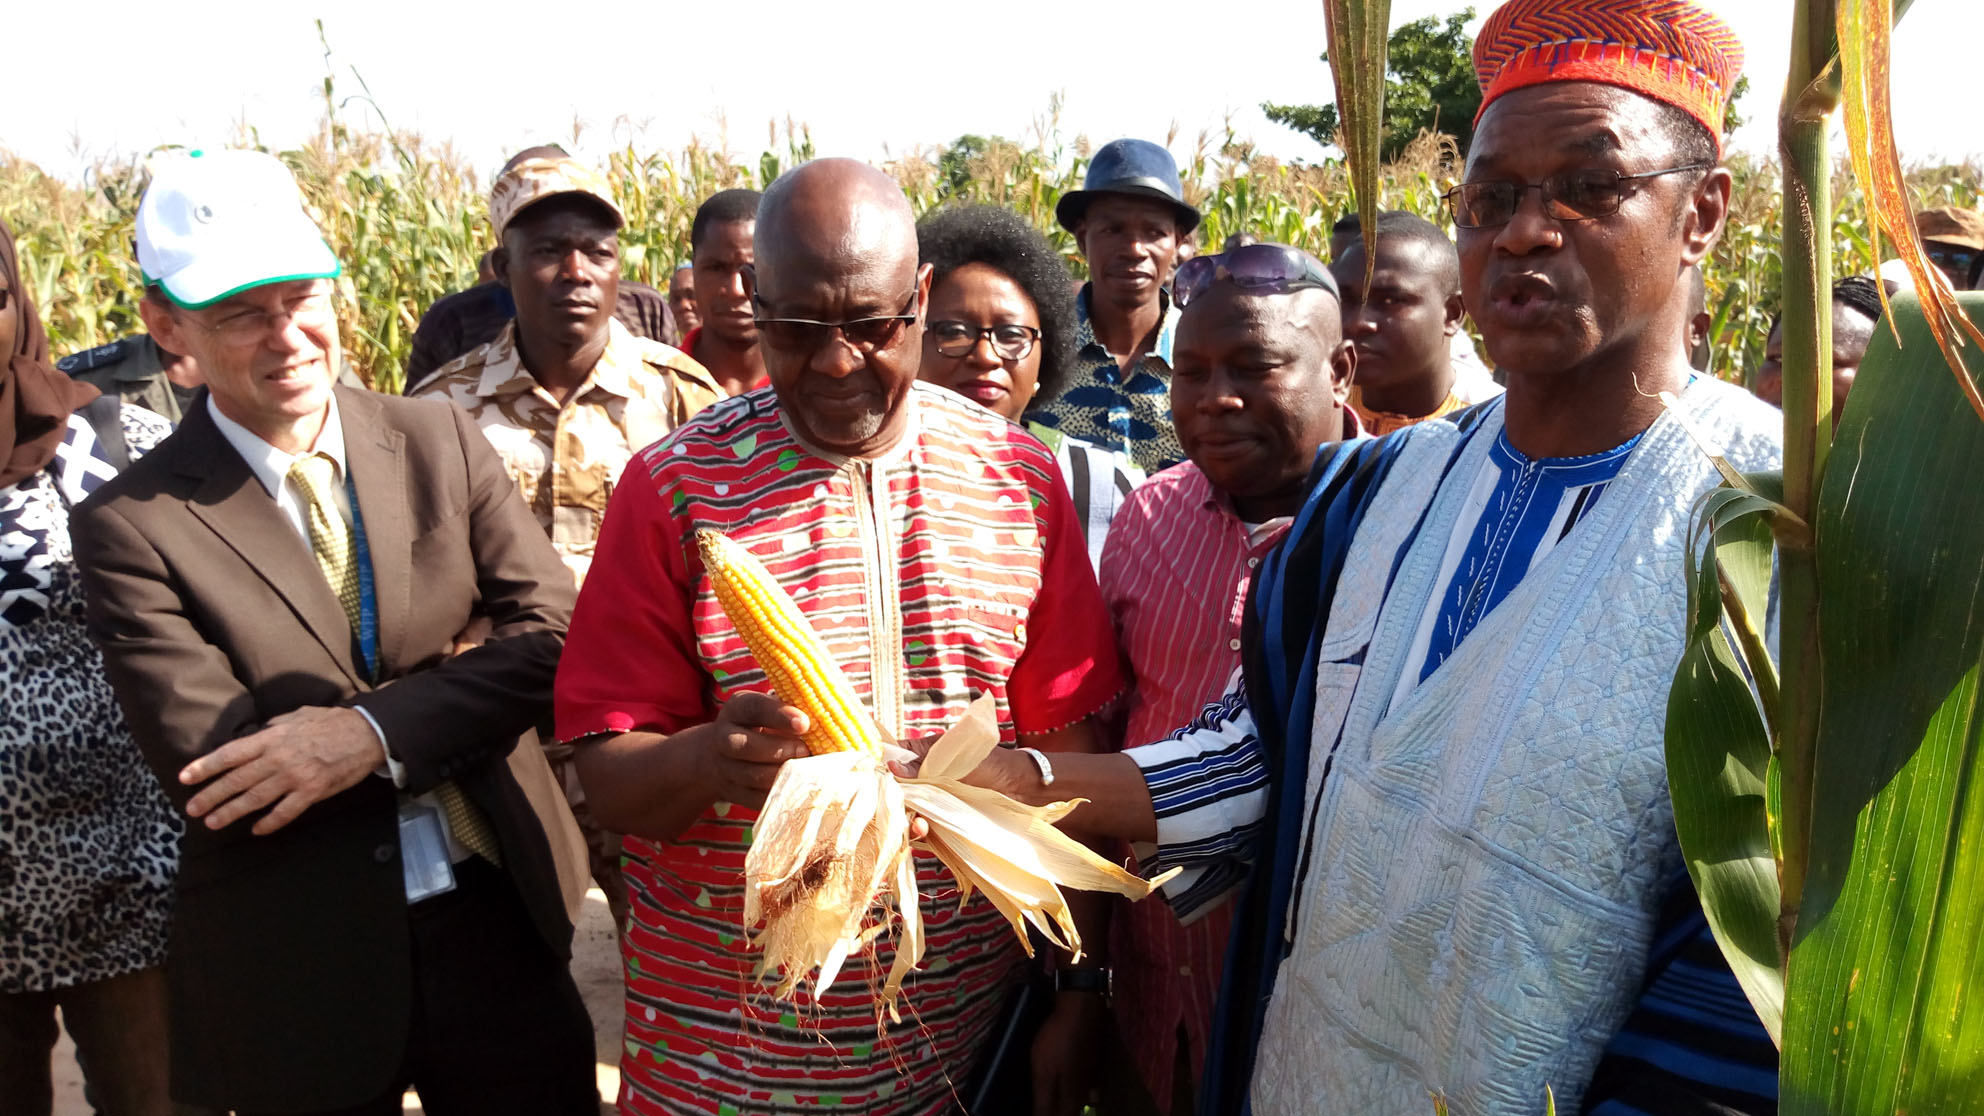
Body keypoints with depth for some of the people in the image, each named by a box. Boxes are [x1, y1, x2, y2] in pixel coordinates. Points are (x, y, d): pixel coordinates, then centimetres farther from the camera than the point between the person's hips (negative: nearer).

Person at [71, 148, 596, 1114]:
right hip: (293, 979, -2)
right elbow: (209, 778, -15)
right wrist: (454, 691, -14)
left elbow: (554, 633, -7)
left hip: (492, 924, 3)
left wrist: (376, 732, -19)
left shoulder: (438, 439, -1)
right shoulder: (129, 526, -10)